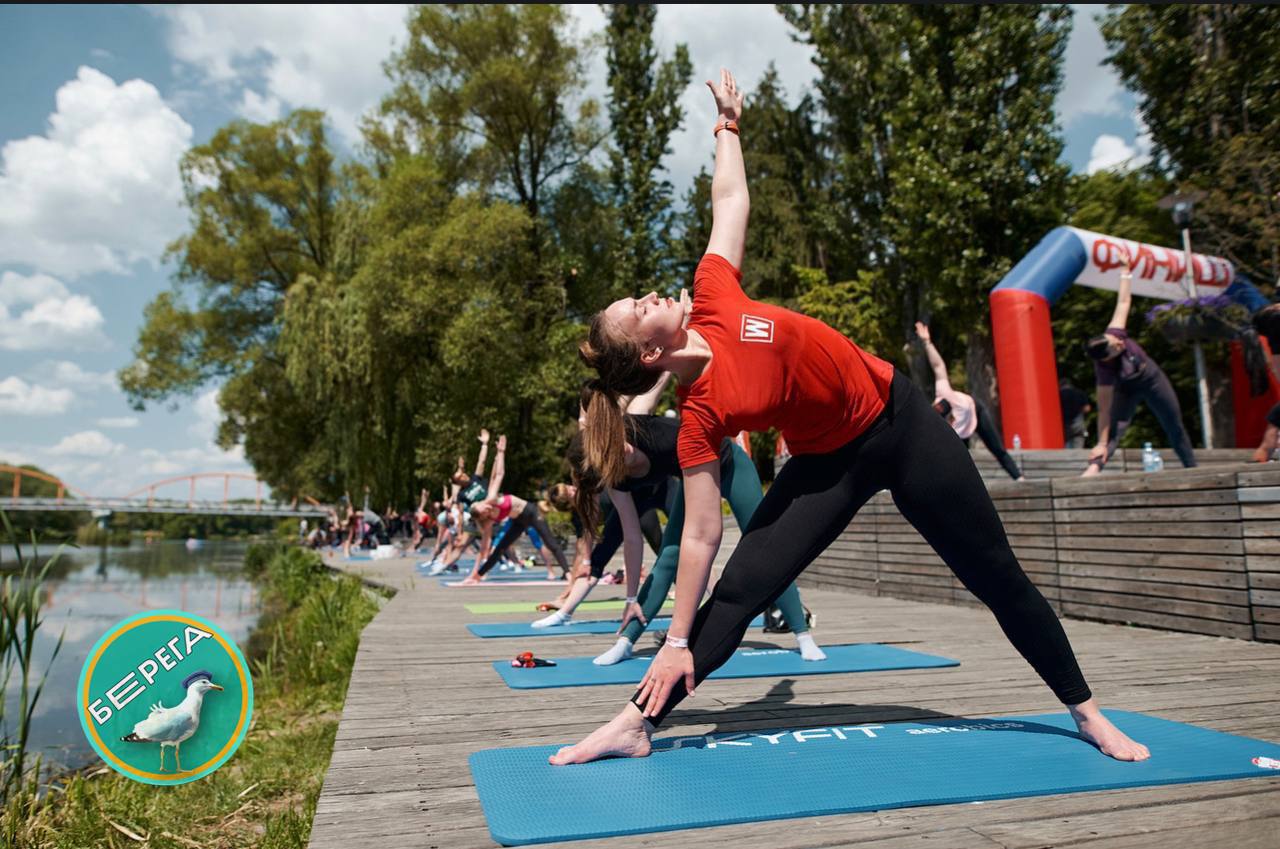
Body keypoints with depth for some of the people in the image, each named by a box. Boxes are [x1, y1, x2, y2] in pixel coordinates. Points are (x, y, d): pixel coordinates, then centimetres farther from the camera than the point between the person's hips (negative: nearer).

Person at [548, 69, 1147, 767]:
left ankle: (1086, 714, 29)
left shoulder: (712, 300, -12)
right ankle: (636, 724, 2)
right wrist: (677, 642, -20)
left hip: (899, 417, 4)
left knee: (999, 580, 10)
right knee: (739, 587, -12)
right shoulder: (700, 417, -21)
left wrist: (726, 122, 11)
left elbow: (730, 202, 4)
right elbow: (700, 535, -20)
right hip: (832, 462, -3)